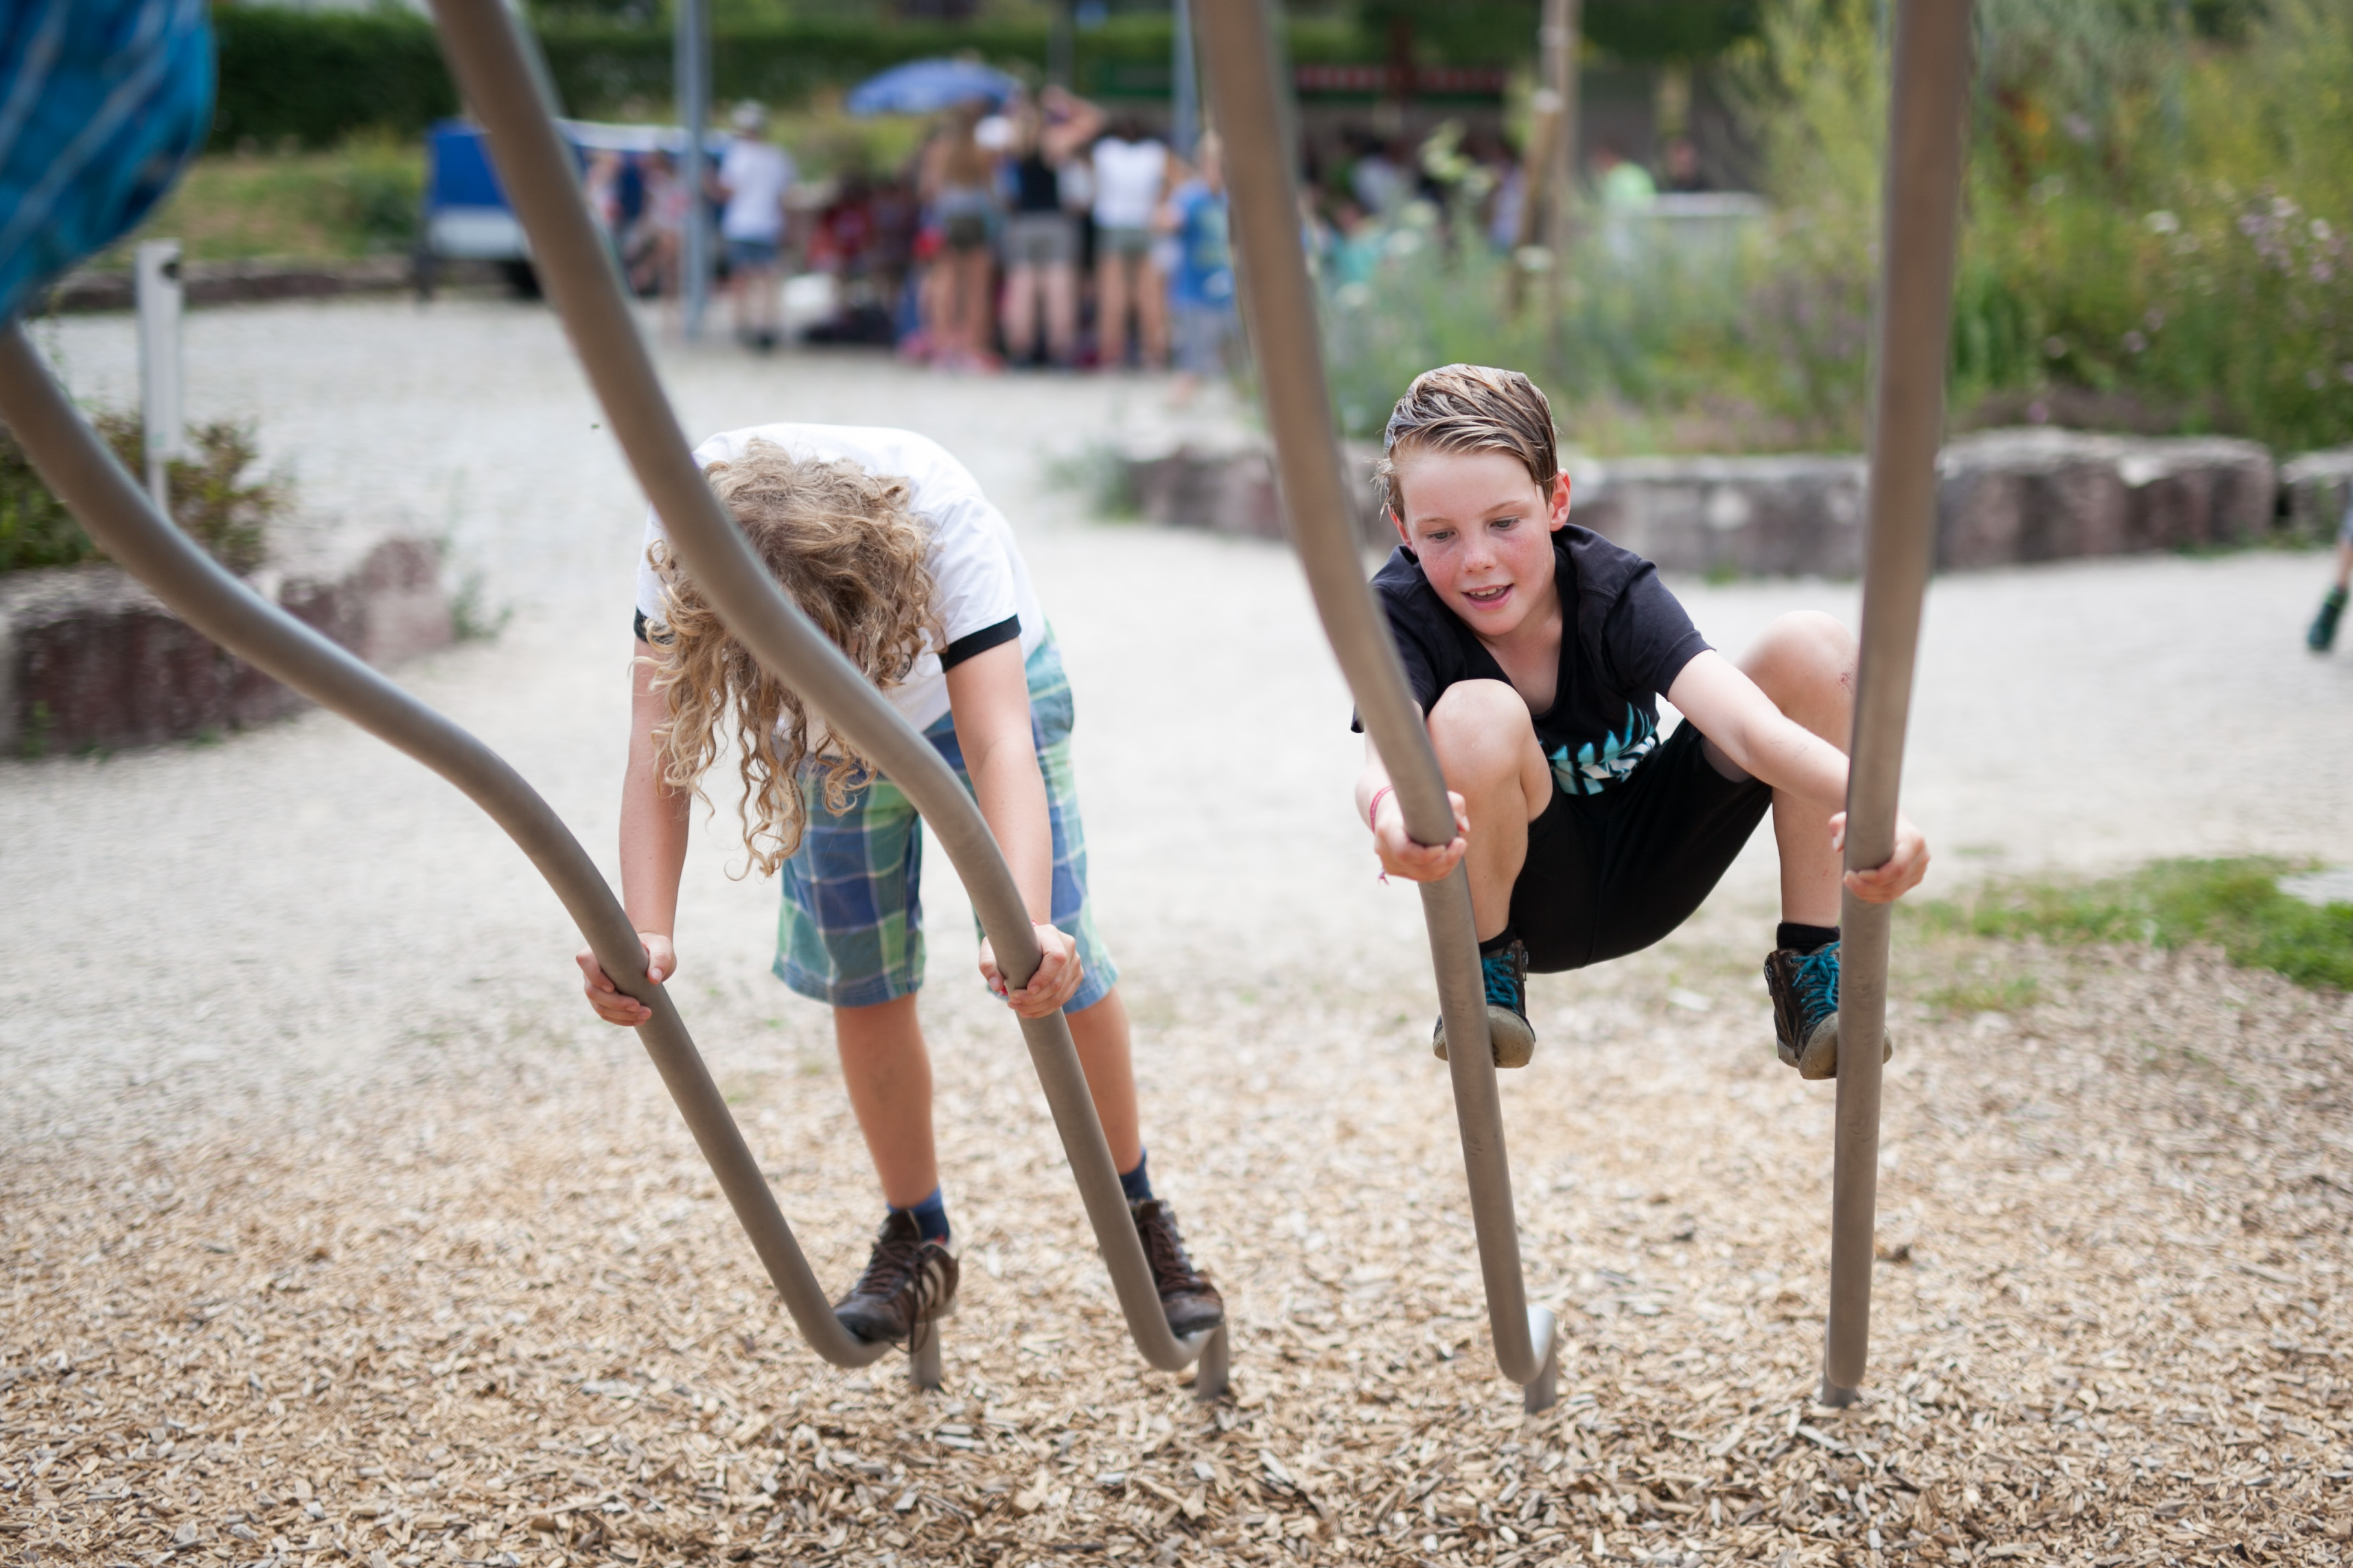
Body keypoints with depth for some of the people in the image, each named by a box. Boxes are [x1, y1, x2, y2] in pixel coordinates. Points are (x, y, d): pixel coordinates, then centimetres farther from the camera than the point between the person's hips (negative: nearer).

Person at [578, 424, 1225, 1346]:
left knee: (1055, 957, -11)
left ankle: (1141, 1220, 8)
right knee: (863, 976, 0)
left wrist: (1028, 922, -63)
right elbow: (658, 750, -38)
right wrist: (646, 933, -53)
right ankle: (915, 1244, 18)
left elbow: (999, 746, -49)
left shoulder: (942, 518, -43)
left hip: (979, 682, -2)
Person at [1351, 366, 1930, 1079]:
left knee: (1813, 647, -19)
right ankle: (1486, 973, -9)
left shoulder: (1613, 591, -19)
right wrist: (1392, 816, -70)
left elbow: (1744, 723, -35)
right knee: (1476, 715, -37)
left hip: (1644, 879, 2)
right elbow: (1388, 747, -43)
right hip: (1526, 904, -2)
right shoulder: (1403, 612, -22)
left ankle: (1810, 965, -10)